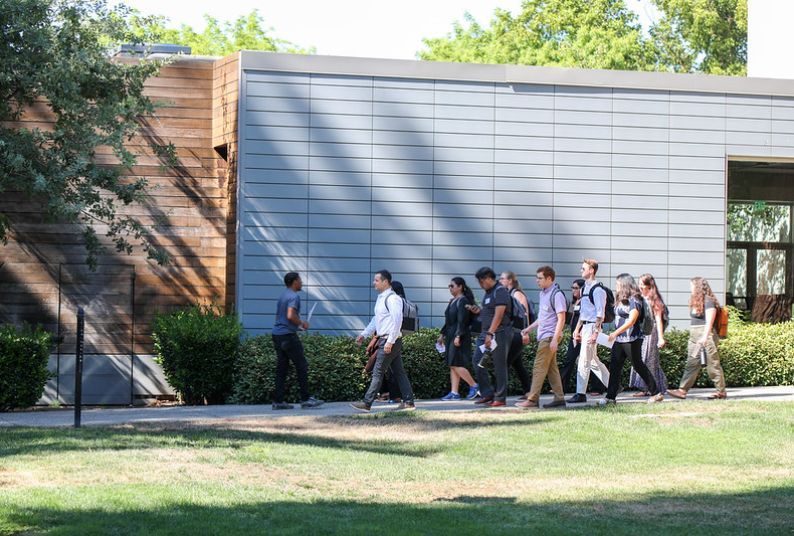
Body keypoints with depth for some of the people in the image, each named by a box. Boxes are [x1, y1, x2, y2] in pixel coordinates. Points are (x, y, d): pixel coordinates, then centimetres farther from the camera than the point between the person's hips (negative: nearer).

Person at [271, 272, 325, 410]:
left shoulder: (283, 296, 18)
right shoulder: (294, 296, -11)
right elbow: (290, 315, -24)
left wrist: (299, 323, 22)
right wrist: (301, 323, -8)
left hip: (276, 334, 9)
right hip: (288, 335, -9)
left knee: (281, 368, 8)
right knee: (302, 366, -3)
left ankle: (278, 401, 4)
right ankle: (305, 399, -3)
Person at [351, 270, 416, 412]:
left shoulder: (392, 299, -15)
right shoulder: (381, 298, 16)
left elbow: (397, 321, -21)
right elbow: (376, 320, 25)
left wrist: (390, 341, -24)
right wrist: (364, 334, 19)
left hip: (391, 340, -10)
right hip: (385, 340, 10)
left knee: (378, 372, -7)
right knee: (398, 372, 9)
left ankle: (366, 403, -6)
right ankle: (408, 402, 11)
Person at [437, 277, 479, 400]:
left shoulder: (463, 301, -11)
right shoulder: (452, 301, 16)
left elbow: (462, 321, -18)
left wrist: (458, 336, -23)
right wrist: (443, 334, 20)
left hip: (459, 337, -10)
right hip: (450, 336, 10)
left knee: (456, 365, -11)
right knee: (452, 365, 6)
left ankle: (474, 386, 1)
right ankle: (454, 392, 5)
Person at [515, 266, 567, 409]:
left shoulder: (556, 295, -13)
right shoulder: (543, 294, 16)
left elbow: (561, 319, -16)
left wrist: (555, 339, -21)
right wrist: (529, 328, 22)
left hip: (550, 336, -9)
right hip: (543, 336, 9)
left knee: (539, 367, -10)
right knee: (551, 368, 10)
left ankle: (532, 399, -10)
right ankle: (559, 397, 13)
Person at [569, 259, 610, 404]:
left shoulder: (598, 290, -13)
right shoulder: (585, 288, 15)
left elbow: (600, 314, -16)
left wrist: (595, 333, -20)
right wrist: (577, 329, 19)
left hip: (592, 326, -10)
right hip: (585, 326, 10)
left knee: (584, 360, -9)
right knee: (593, 361, 14)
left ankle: (580, 394, -6)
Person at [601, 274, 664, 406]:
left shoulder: (634, 300, -12)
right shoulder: (621, 300, 15)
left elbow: (632, 320, -20)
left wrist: (616, 332, -26)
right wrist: (615, 335, 14)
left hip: (631, 339, -8)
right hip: (619, 340, 8)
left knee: (638, 366, -1)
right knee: (614, 367, 1)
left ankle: (656, 393, 9)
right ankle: (610, 397, 1)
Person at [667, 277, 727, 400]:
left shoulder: (708, 301, -12)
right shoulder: (696, 301, 16)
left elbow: (709, 322, -18)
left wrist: (704, 338, -25)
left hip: (706, 335, -9)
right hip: (694, 336, 9)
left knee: (712, 364, -3)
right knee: (692, 363, 4)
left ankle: (721, 391, 4)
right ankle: (682, 390, -1)